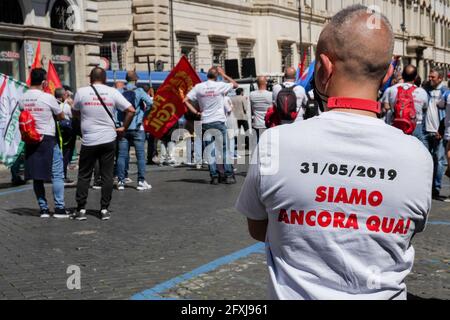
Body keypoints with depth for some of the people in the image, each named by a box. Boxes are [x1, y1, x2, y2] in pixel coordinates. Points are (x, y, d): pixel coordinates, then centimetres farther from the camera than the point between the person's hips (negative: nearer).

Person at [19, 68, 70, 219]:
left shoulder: (22, 99, 3)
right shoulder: (48, 98, -11)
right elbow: (61, 116, 0)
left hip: (30, 140, 5)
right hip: (48, 139, -5)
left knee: (37, 177, 9)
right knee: (57, 175, 2)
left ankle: (43, 209, 12)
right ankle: (59, 208, 1)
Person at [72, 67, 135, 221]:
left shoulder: (81, 92, -3)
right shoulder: (113, 92, -1)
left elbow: (75, 112, 11)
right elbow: (131, 110, -3)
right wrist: (123, 128, 6)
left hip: (88, 140, -1)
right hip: (108, 139, 1)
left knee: (84, 175, 8)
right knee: (107, 175, 7)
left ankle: (81, 209, 8)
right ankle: (104, 209, 8)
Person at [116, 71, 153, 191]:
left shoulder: (119, 92, 3)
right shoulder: (139, 91, -5)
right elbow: (150, 102, -14)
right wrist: (145, 110, 5)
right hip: (136, 127, -3)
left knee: (122, 154, 6)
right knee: (140, 154, 1)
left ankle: (121, 181, 7)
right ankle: (141, 181, -1)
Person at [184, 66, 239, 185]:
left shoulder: (198, 87, 1)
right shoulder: (220, 85, -4)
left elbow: (185, 100, -1)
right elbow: (235, 85, 13)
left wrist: (196, 112, 3)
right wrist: (224, 75, 16)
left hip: (205, 122, 2)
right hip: (219, 121, -2)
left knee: (210, 151, 5)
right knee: (225, 148, 5)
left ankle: (214, 176, 3)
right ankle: (229, 175, 4)